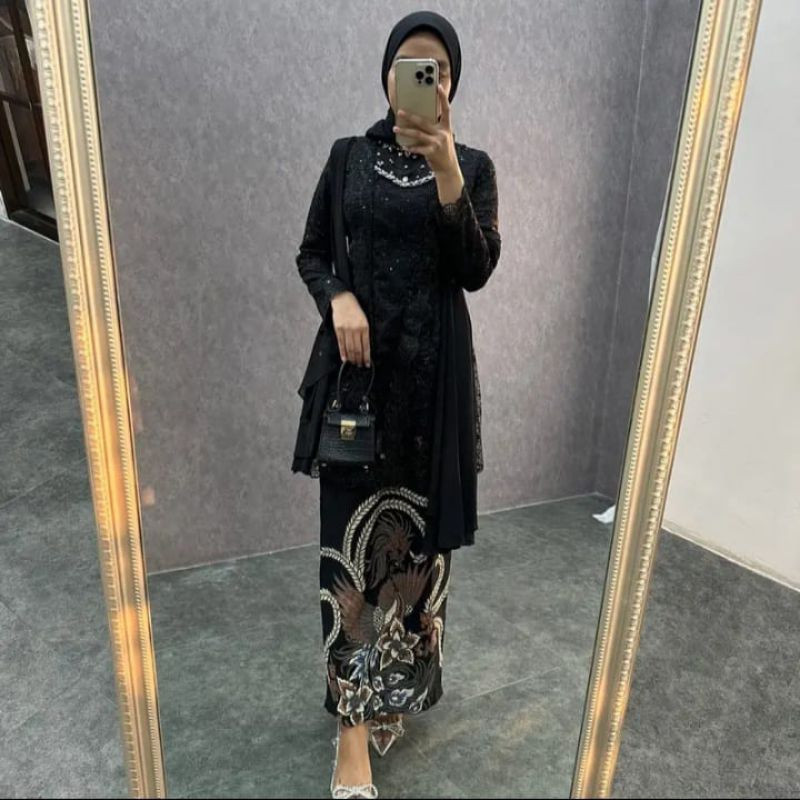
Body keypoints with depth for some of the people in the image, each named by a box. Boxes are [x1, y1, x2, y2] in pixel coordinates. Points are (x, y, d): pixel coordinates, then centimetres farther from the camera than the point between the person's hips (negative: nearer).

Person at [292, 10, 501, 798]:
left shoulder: (472, 164, 5)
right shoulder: (350, 156, 8)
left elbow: (476, 271, -8)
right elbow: (311, 252, 9)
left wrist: (445, 173, -19)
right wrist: (338, 296, -13)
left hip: (432, 369, 0)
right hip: (360, 363, 0)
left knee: (416, 530, 9)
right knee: (352, 537, -3)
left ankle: (397, 682, 34)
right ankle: (355, 723, 9)